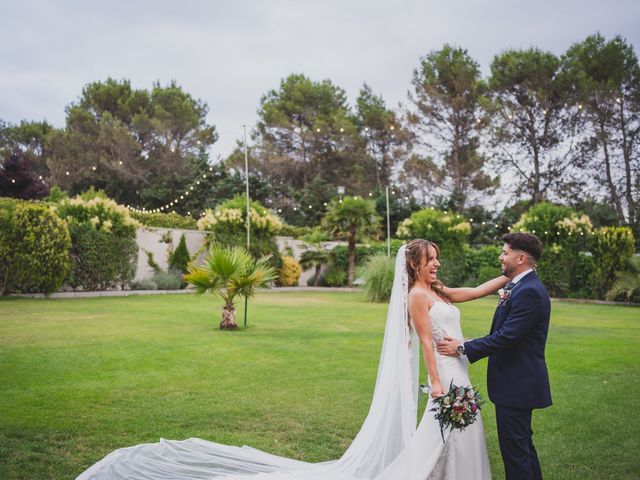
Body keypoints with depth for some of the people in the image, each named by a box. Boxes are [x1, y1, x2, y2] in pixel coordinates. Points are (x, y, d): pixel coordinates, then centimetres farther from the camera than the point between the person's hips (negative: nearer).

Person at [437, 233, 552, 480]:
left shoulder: (529, 292, -21)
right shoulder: (520, 287, 11)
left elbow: (506, 337, -25)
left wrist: (463, 348, -17)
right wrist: (469, 345, 9)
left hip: (517, 384, -10)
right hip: (517, 381, 10)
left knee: (514, 448, 0)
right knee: (522, 443, 21)